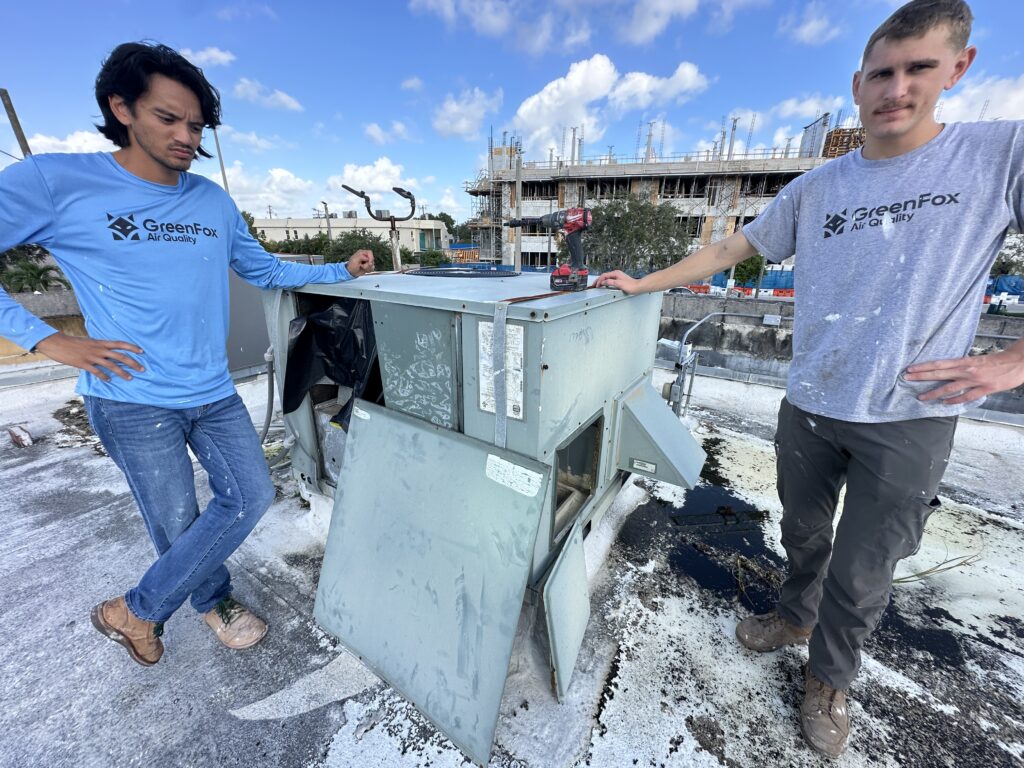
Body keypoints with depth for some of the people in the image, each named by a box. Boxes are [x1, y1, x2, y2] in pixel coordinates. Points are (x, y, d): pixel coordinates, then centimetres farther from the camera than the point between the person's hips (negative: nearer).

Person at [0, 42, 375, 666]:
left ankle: (135, 610, 29)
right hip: (133, 399, -4)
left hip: (214, 393, 5)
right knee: (179, 526, 7)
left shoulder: (215, 202, 7)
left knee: (253, 498, 5)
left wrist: (342, 271, 7)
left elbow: (265, 271, 16)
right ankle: (215, 602, 38)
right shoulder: (55, 182, -6)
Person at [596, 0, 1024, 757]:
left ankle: (830, 679, 36)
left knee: (862, 574, 10)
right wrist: (642, 284, 6)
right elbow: (729, 249, 8)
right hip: (808, 408, 3)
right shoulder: (817, 187, 4)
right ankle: (797, 615, 47)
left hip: (911, 420, -2)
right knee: (804, 533, 20)